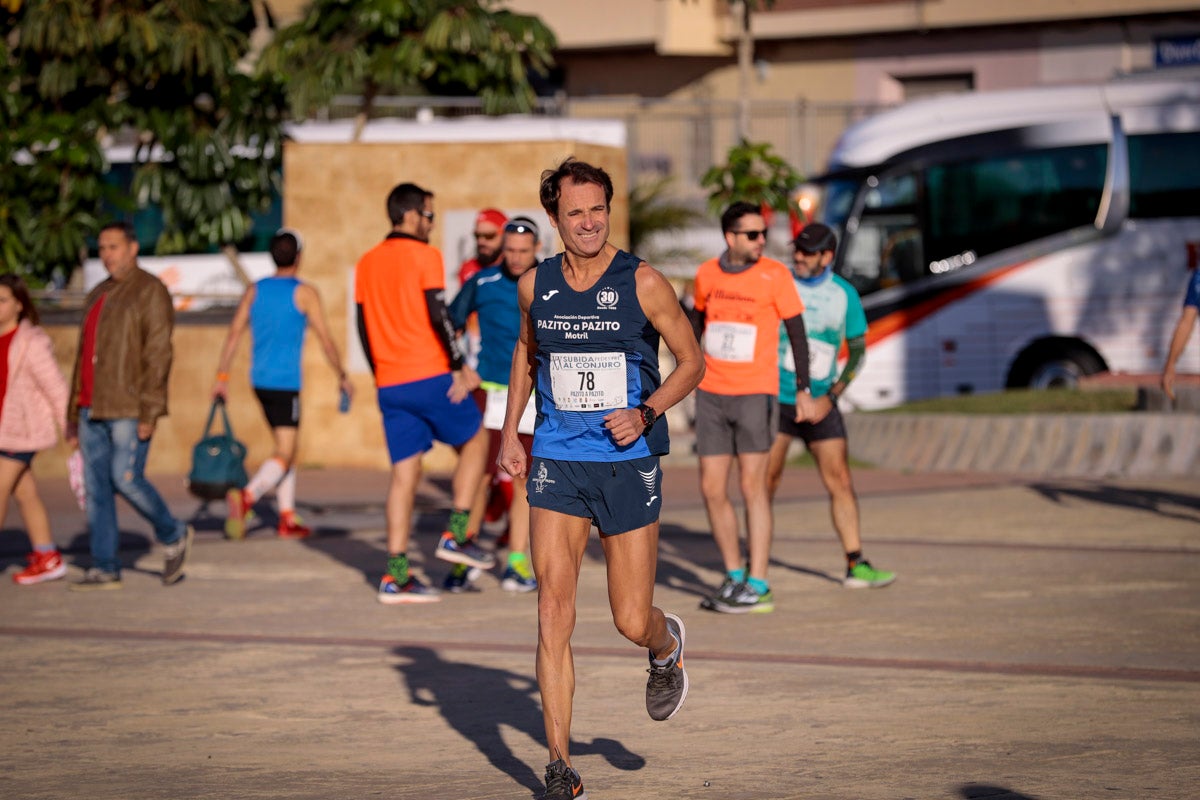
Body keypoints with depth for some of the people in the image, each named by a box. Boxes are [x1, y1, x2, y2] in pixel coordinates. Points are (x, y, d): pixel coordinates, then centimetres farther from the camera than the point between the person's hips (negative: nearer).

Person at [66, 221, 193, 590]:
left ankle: (173, 536, 10)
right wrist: (74, 413, 18)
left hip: (129, 408, -8)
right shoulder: (97, 296, 20)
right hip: (93, 408, 8)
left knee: (125, 478, -13)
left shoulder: (151, 291, -5)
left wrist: (150, 411, -19)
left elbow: (159, 353, -12)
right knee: (96, 486, 3)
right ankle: (104, 568, 5)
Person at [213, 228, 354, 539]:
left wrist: (222, 376, 4)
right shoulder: (305, 293, -5)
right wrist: (342, 376, 6)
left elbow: (234, 334, 3)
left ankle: (288, 518, 18)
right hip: (286, 382, -6)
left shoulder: (254, 291, 9)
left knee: (287, 447, 19)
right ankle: (246, 496, -34)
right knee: (284, 455, -9)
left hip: (260, 381, 6)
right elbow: (325, 339, -5)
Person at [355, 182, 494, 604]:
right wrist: (461, 367, -11)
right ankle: (456, 534, 5)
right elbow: (438, 315, -15)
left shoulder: (367, 263, 14)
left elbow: (364, 326, 17)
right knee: (475, 442, 14)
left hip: (389, 384, 6)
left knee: (405, 473, 6)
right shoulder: (424, 256, -6)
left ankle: (395, 575, 0)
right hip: (429, 377, -6)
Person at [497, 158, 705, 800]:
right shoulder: (535, 285, 3)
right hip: (556, 463, 2)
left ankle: (666, 645, 42)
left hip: (628, 463, -2)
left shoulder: (642, 282, -6)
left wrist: (645, 413, -14)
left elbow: (691, 362, 2)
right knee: (554, 612, -9)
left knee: (632, 623, 2)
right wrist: (509, 432, 16)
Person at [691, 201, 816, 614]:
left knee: (752, 487, -7)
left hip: (755, 394, -4)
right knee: (712, 489, 4)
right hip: (711, 394, 4)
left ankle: (757, 586, -3)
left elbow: (796, 332, -2)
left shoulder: (774, 275, -7)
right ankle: (734, 577, 17)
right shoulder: (707, 274, 4)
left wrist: (803, 390, -3)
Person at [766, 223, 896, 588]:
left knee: (840, 482, -2)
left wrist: (831, 395, -6)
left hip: (819, 403, 1)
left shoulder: (844, 294, 1)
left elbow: (857, 350, 5)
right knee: (766, 482, 0)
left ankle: (856, 565, 1)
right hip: (776, 398, -1)